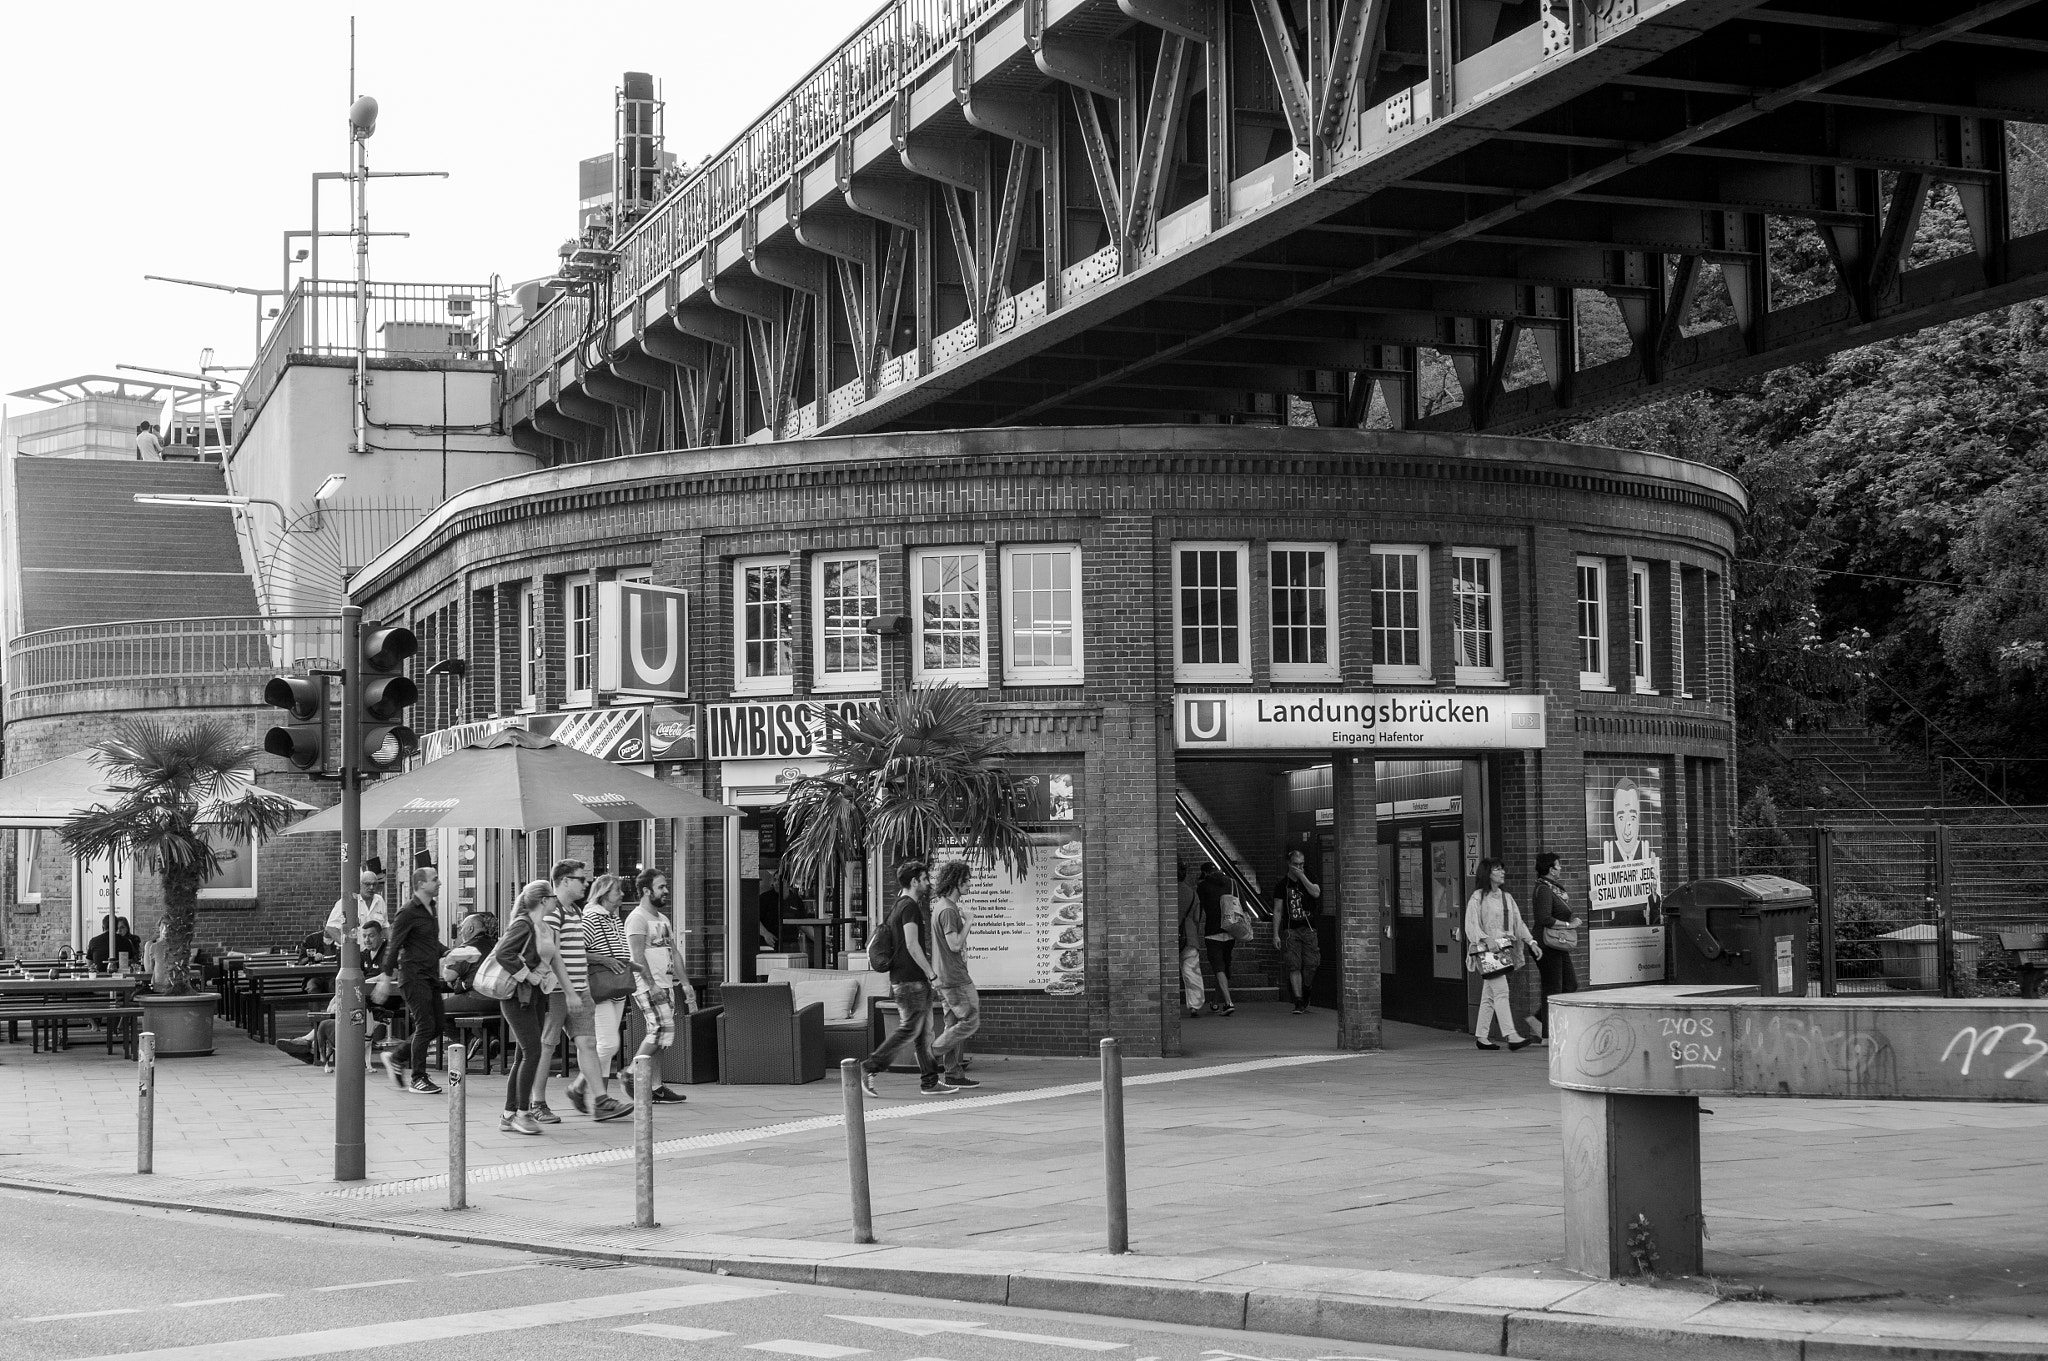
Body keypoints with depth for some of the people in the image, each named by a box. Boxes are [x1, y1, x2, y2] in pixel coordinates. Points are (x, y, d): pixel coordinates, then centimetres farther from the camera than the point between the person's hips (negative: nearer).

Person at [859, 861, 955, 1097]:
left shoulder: (899, 906, 17)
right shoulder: (909, 907, -13)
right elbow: (912, 945, -20)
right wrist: (931, 973, -16)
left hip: (902, 979, 10)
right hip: (910, 980, -10)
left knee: (923, 1031, 9)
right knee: (909, 1028, -9)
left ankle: (930, 1081, 9)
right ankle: (869, 1068, -7)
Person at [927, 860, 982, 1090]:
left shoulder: (940, 906, 15)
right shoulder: (948, 910, -18)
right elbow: (955, 945, -21)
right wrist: (967, 921, -13)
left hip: (945, 977, 10)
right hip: (954, 977, -10)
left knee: (955, 1024, 11)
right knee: (970, 1021, -6)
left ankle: (954, 1074, 12)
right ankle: (933, 1052, -4)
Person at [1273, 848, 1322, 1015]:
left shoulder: (1309, 880, 9)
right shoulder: (1283, 884, 5)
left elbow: (1316, 893, -14)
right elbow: (1277, 911, 4)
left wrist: (1301, 876, -12)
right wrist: (1275, 935, -2)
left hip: (1308, 929, 1)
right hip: (1290, 930, -1)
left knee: (1311, 964, -5)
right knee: (1294, 966, -9)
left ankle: (1305, 997, 17)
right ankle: (1298, 1003, -8)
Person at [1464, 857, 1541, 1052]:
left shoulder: (1507, 897, 16)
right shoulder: (1478, 897, -6)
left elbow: (1518, 923, 17)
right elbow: (1471, 926, -11)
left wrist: (1531, 942, 7)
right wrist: (1487, 940, -25)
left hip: (1505, 949, 7)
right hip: (1487, 951, -7)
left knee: (1489, 995, 10)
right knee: (1501, 991, -14)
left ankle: (1481, 1036, 15)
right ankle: (1511, 1036, -19)